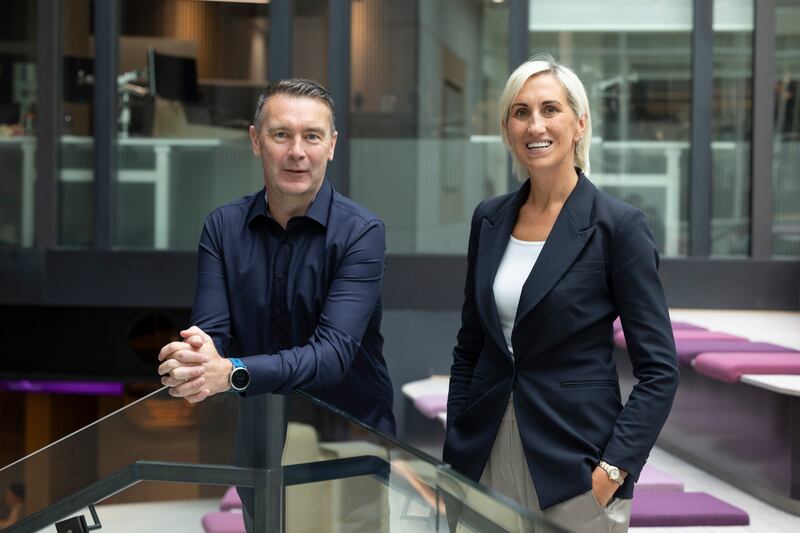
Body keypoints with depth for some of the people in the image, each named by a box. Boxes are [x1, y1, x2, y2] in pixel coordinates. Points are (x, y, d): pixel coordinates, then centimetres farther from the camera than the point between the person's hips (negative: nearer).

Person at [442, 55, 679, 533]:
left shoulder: (618, 225, -10)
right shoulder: (489, 219, 5)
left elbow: (659, 370, -10)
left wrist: (612, 471, -17)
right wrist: (455, 452, 7)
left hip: (573, 465, -4)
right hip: (486, 457, 5)